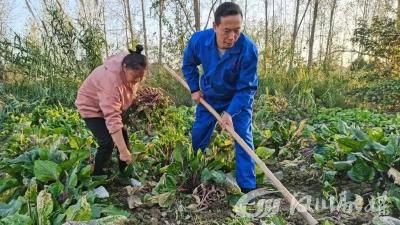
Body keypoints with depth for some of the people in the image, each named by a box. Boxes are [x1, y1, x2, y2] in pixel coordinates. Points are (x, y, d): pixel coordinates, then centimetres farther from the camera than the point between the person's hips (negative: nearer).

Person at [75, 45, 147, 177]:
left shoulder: (133, 71, -18)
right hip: (91, 106, -7)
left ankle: (124, 173, 21)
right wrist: (123, 151, -43)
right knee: (107, 142, -18)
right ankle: (97, 175, 4)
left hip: (110, 105, 8)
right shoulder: (112, 80, -42)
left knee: (123, 136, 7)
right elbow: (112, 119, -43)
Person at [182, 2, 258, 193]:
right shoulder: (198, 40, -25)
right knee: (198, 136, 12)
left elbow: (246, 88, -28)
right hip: (209, 97, 3)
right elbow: (188, 64, -1)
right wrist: (194, 89, -5)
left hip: (239, 98, -3)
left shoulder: (249, 49, -34)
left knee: (243, 138, -12)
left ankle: (247, 188, -1)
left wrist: (230, 113, -38)